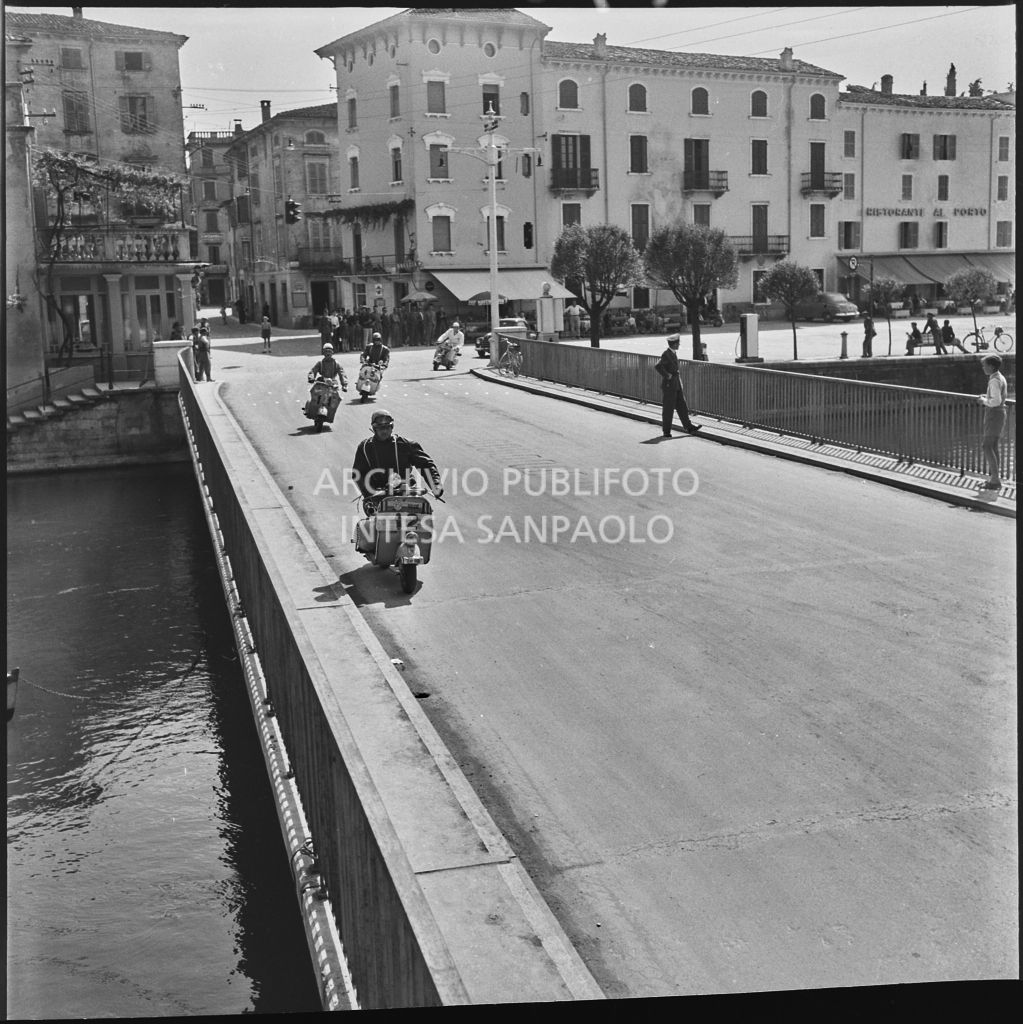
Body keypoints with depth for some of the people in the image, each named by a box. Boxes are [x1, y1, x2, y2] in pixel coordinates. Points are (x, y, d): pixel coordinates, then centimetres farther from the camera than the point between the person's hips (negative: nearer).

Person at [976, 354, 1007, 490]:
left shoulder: (994, 381, -19)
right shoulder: (1001, 378, 13)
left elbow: (996, 401, -27)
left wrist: (984, 400, -11)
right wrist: (986, 397, 15)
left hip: (994, 414, -10)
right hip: (999, 413, 10)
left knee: (987, 447, -9)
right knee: (993, 446, 14)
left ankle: (995, 479, -11)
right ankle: (993, 477, 18)